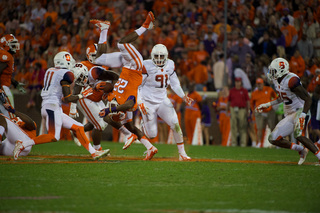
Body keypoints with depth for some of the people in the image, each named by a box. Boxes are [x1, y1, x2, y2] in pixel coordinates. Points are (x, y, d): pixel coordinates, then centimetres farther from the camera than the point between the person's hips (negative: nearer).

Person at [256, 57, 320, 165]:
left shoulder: (291, 80, -23)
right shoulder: (276, 80, 6)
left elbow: (308, 99, -24)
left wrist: (302, 116, -34)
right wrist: (268, 105, 22)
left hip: (300, 111, -9)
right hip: (289, 115, 9)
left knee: (298, 135, -34)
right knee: (273, 139, 2)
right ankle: (301, 150, 13)